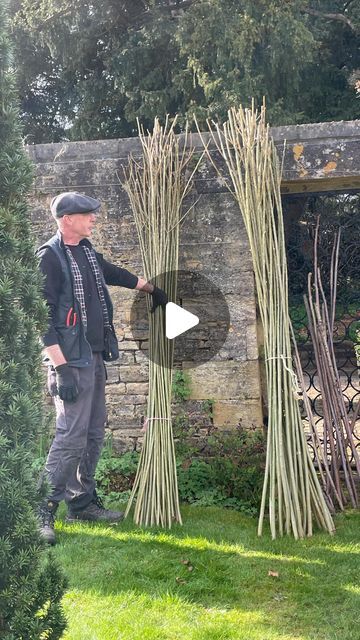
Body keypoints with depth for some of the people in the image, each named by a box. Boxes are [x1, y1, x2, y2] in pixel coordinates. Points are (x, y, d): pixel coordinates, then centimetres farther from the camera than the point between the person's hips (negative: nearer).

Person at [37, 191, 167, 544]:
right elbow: (43, 317, -17)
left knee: (93, 433, 12)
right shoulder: (49, 257, -13)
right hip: (71, 360, -9)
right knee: (71, 435, -12)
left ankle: (83, 502, 23)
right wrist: (61, 368, -23)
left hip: (94, 356, 9)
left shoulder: (86, 251, 13)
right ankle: (43, 511, -5)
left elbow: (114, 273, 33)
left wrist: (151, 288, 45)